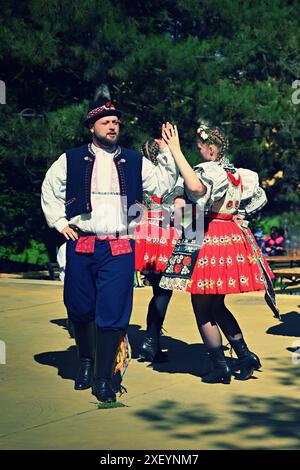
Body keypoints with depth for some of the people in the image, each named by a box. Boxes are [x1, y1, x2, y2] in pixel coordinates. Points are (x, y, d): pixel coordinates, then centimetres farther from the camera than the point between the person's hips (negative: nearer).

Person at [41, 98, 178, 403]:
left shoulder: (134, 162, 12)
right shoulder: (71, 160, 7)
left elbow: (162, 185, 10)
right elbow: (50, 190, 18)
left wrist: (168, 155, 0)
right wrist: (59, 222, 10)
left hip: (120, 248, 0)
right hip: (80, 246, 0)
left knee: (113, 313, -7)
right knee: (80, 309, 7)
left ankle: (103, 379, 0)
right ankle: (86, 362, 32)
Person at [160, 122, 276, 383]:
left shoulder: (209, 170, -16)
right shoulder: (240, 174, 10)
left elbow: (196, 187, -40)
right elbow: (260, 197, 25)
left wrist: (176, 150, -34)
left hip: (208, 239, -8)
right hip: (233, 236, 8)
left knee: (202, 309, 2)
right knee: (217, 306, 21)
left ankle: (221, 368, 3)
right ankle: (246, 356, 17)